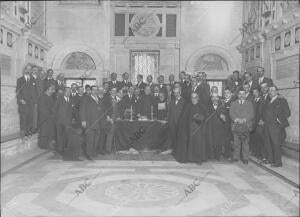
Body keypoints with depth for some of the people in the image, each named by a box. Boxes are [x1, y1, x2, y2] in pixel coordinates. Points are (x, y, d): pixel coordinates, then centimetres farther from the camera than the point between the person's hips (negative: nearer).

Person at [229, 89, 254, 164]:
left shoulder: (249, 103, 14)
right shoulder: (233, 103, 17)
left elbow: (251, 114, 1)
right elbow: (231, 113, 3)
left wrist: (244, 119, -15)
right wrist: (236, 119, -15)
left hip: (246, 126, -1)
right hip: (236, 126, 1)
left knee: (245, 143, -3)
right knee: (236, 143, 0)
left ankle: (245, 158, 5)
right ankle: (235, 157, 9)